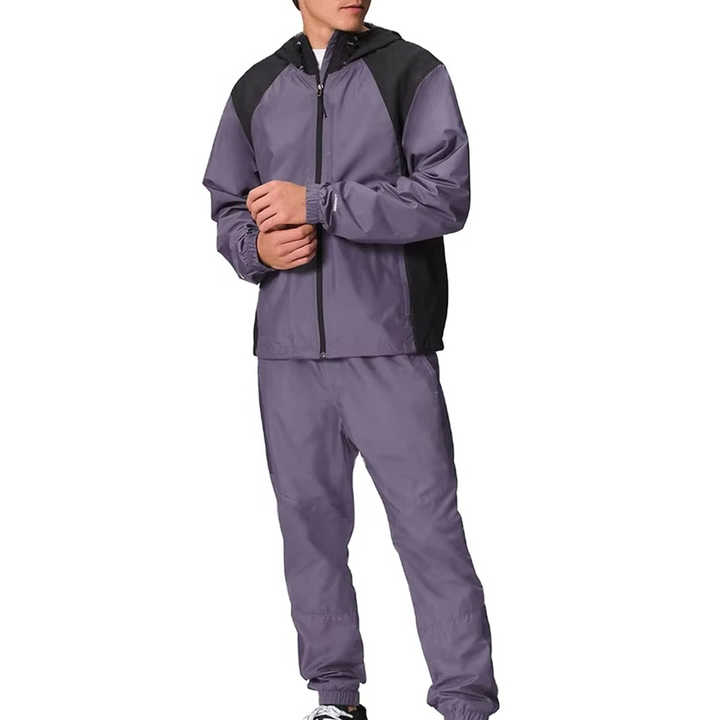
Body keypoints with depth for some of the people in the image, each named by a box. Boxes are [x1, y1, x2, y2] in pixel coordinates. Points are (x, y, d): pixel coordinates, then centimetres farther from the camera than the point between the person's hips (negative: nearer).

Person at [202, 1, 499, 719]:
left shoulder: (412, 74, 1)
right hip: (287, 349, 4)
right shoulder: (258, 89, 14)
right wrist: (256, 246, -4)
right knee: (309, 522, 8)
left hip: (389, 345, -4)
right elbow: (228, 208, 20)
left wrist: (316, 202, -16)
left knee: (428, 524, -6)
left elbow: (444, 195, -11)